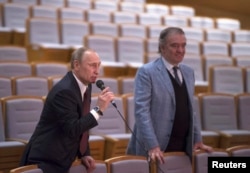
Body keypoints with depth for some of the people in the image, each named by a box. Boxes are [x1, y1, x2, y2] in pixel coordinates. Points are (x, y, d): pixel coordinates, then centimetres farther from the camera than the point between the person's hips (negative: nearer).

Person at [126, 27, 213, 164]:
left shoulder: (188, 72, 14)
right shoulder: (146, 72, -7)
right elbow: (141, 111, -14)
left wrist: (197, 139, 14)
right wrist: (152, 146, -21)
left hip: (183, 147, 6)